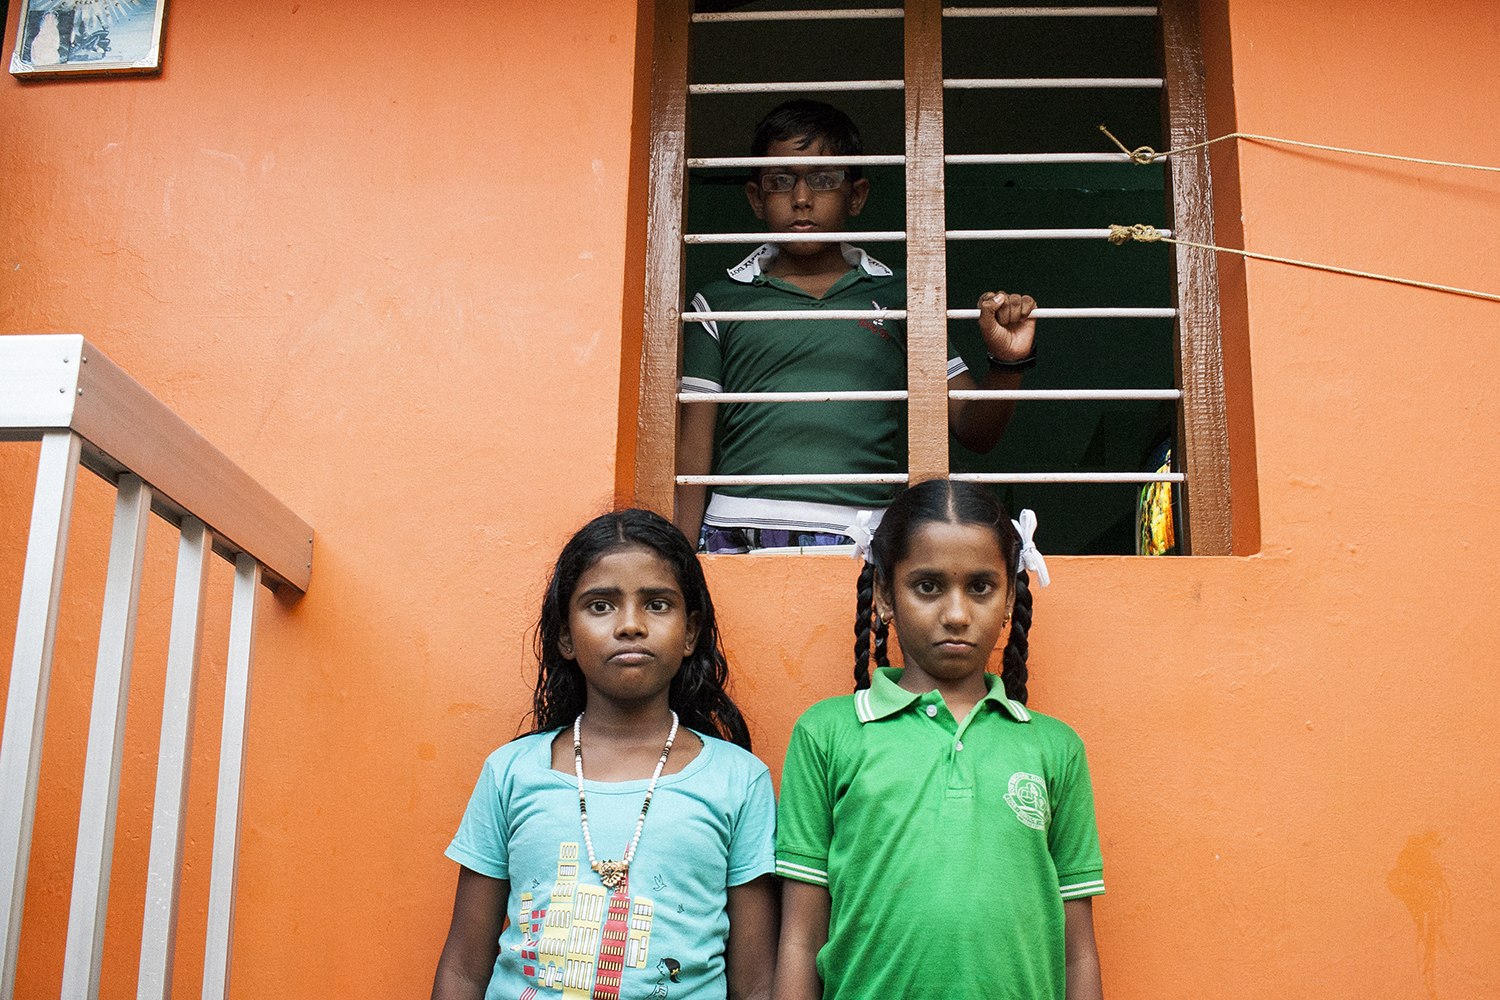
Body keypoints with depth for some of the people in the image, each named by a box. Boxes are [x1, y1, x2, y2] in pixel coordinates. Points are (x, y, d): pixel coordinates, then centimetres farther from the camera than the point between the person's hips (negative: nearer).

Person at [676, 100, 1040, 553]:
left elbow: (974, 432, 16)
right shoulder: (719, 304, 14)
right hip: (740, 538, 0)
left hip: (866, 543, 1)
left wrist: (1007, 365, -4)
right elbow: (693, 453, 13)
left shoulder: (900, 298, 15)